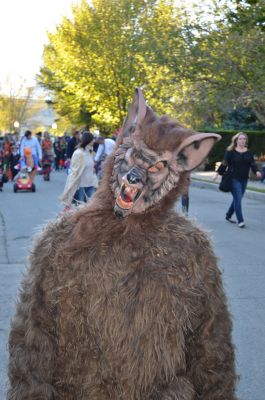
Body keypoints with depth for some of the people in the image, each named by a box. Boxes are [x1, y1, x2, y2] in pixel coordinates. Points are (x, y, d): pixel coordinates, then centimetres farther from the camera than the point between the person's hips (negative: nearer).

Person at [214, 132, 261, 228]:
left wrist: (256, 171, -13)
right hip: (234, 179, -5)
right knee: (238, 199, -8)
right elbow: (224, 164, -3)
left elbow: (252, 163, 5)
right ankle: (240, 221, -4)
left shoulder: (248, 152, 8)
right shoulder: (230, 151, -5)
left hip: (244, 180, 5)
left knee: (237, 199, 13)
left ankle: (228, 215, 31)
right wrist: (217, 173, -8)